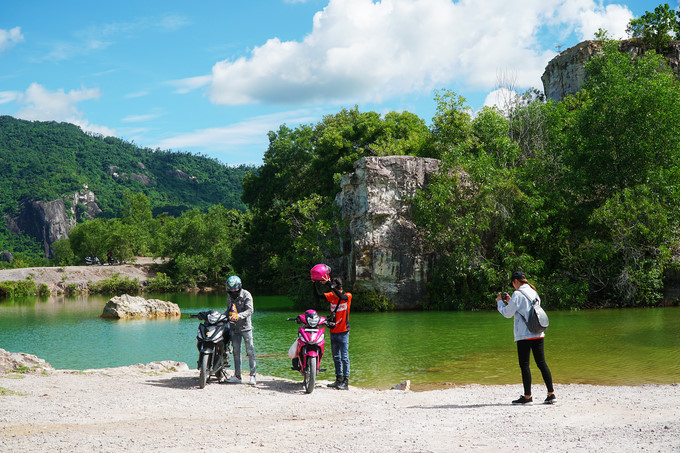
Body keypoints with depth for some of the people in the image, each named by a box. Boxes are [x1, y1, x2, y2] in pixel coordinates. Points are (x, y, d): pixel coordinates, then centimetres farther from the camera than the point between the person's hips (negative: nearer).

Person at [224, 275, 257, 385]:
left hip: (245, 326, -5)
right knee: (236, 351, 5)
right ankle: (237, 376, 9)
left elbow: (250, 310, -19)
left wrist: (238, 316, -31)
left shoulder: (246, 295, -9)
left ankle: (253, 375, -1)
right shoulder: (229, 295, 9)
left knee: (250, 351, -5)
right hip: (234, 327, 5)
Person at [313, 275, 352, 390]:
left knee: (344, 357, -6)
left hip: (343, 332, -6)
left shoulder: (348, 296, -8)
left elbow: (341, 296, -30)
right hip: (333, 332, 6)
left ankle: (346, 382, -4)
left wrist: (329, 282, -34)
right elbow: (317, 295, -2)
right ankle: (338, 380, 20)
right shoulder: (331, 296, 6)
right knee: (336, 357, 12)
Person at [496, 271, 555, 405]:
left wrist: (500, 302, 10)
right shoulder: (534, 293, 13)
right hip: (538, 334, 7)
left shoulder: (518, 294, -10)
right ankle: (551, 394, 5)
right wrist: (509, 301, 25)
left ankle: (527, 396, 2)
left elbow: (508, 313, -6)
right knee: (541, 363, 8)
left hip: (524, 335, -7)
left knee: (524, 365, 0)